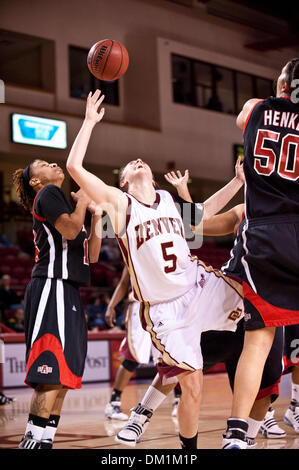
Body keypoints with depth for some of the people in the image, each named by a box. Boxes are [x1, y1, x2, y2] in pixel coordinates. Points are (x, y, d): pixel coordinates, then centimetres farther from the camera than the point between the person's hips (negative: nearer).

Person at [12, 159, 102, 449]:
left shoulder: (60, 198, 27)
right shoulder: (48, 194, 1)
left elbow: (92, 256, 22)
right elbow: (70, 230, -16)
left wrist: (96, 216, 15)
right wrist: (82, 202, 1)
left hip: (67, 293, 10)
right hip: (52, 287, -10)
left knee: (62, 375, 6)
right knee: (53, 370, -17)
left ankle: (36, 439, 7)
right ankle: (36, 439, -19)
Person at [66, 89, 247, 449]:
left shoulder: (169, 199, 10)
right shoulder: (119, 202, -3)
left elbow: (201, 214, 31)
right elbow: (74, 167, -14)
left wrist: (237, 181, 24)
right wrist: (89, 122, -9)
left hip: (202, 285, 4)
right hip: (165, 309, -4)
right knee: (192, 386, -2)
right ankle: (189, 448, 20)